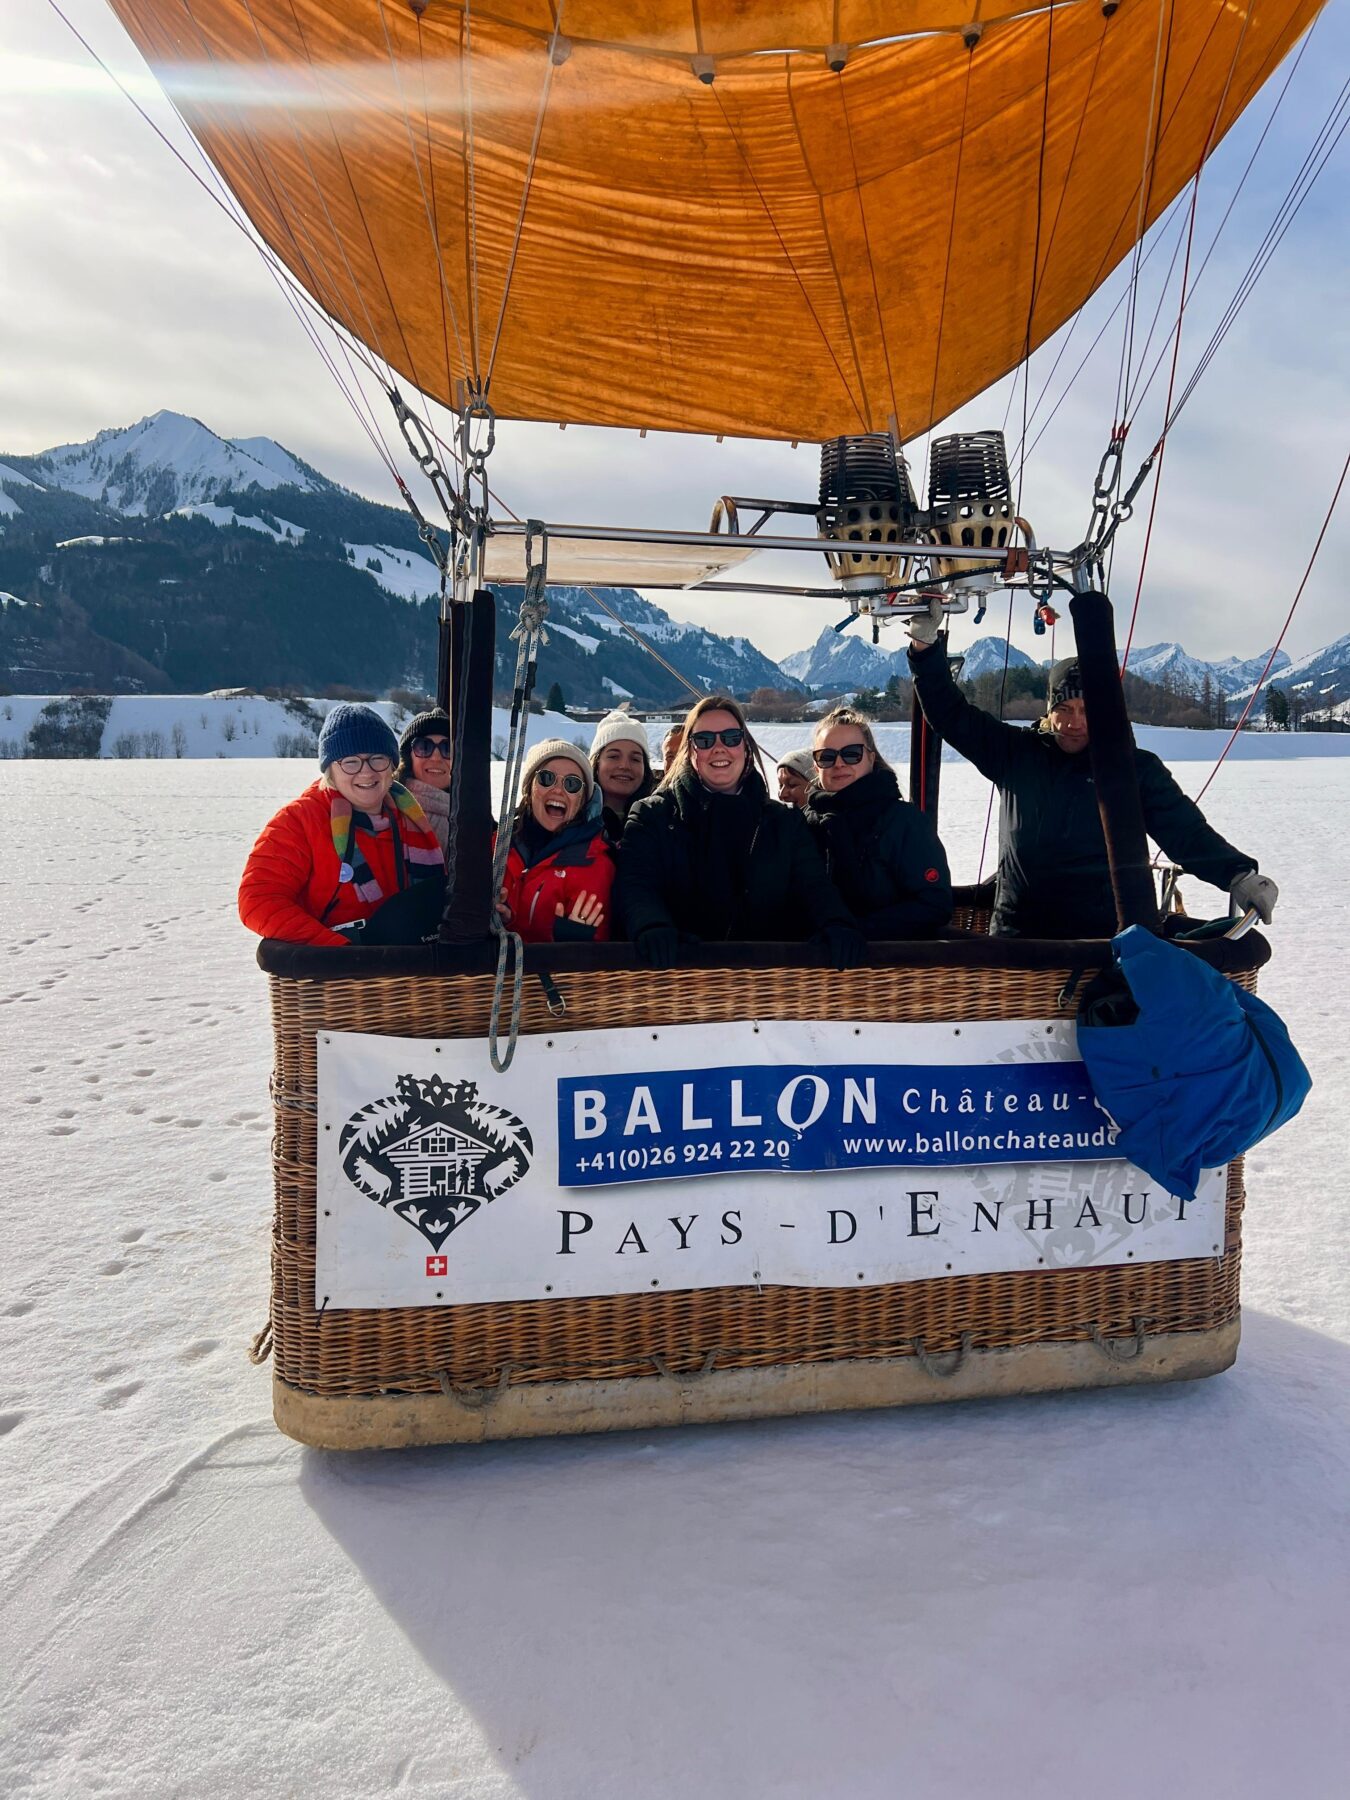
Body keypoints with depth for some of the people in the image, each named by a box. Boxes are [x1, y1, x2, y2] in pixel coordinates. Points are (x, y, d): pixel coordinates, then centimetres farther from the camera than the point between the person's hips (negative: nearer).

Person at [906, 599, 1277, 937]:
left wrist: (1238, 875, -17)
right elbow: (952, 716, 11)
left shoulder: (1137, 769, 5)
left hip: (1102, 938, -1)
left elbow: (1187, 832, 0)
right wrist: (925, 647, 2)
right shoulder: (1017, 753, 9)